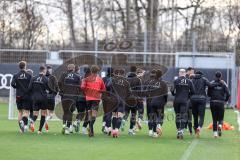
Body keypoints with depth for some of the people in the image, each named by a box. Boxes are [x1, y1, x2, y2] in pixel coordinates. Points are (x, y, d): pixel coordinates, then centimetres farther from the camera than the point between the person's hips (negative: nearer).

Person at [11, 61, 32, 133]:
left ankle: (21, 128, 4)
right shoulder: (29, 75, -4)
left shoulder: (16, 75, 1)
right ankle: (24, 122, -30)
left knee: (20, 112, 12)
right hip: (27, 96, -2)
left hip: (18, 96, 2)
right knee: (26, 111, -1)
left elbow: (12, 84, -9)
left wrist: (17, 87, 10)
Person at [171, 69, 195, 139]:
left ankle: (178, 130, 16)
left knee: (178, 116, 12)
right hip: (184, 101, 0)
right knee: (183, 116, -3)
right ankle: (181, 131, -19)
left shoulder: (176, 81, -2)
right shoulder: (189, 82, 3)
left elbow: (172, 90, -6)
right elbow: (192, 92, 4)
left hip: (177, 100, 0)